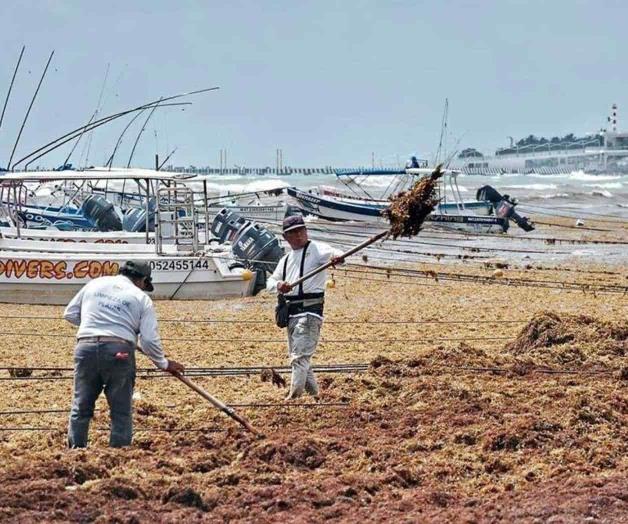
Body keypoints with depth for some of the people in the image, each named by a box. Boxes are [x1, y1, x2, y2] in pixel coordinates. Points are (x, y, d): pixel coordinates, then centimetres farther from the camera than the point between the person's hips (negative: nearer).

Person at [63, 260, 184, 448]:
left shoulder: (94, 284, 15)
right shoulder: (141, 298, 8)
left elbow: (70, 314, 19)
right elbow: (150, 340, 2)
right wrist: (164, 363, 17)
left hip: (86, 347, 2)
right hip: (119, 351, -2)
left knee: (81, 407, 11)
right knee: (121, 411, 8)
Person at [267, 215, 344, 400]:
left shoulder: (316, 249, -4)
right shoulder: (286, 259, 20)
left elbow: (333, 253, -24)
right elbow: (270, 281, 16)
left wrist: (337, 257, -49)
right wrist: (278, 285, -8)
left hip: (309, 310, -9)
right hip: (291, 312, 9)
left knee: (300, 355, -16)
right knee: (296, 355, 14)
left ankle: (294, 395, -21)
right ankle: (313, 393, 22)